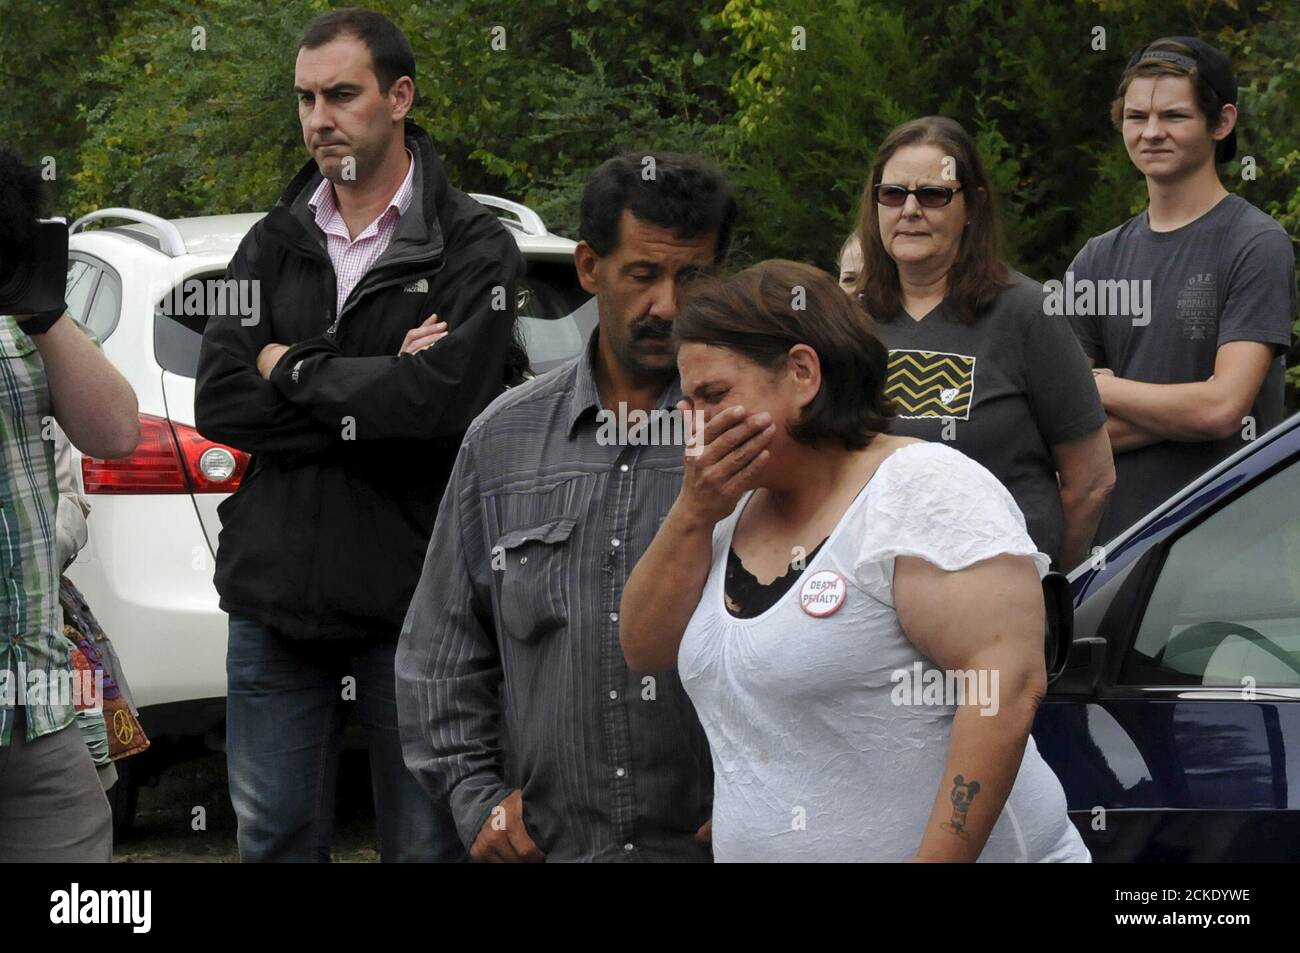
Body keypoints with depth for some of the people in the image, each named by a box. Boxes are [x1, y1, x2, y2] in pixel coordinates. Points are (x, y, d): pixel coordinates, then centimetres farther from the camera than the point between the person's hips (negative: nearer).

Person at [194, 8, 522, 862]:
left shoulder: (474, 248, -3)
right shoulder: (273, 246, 10)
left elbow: (448, 395, -20)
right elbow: (218, 402, -3)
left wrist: (295, 370, -7)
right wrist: (379, 392, -12)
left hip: (410, 607, -4)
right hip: (275, 601, 4)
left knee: (427, 844, 6)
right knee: (276, 843, 10)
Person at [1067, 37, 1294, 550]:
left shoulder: (1258, 246, -3)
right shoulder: (1097, 260, 13)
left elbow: (1222, 406, -12)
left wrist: (1099, 386, 0)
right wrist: (1179, 412, -8)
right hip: (1110, 539, 4)